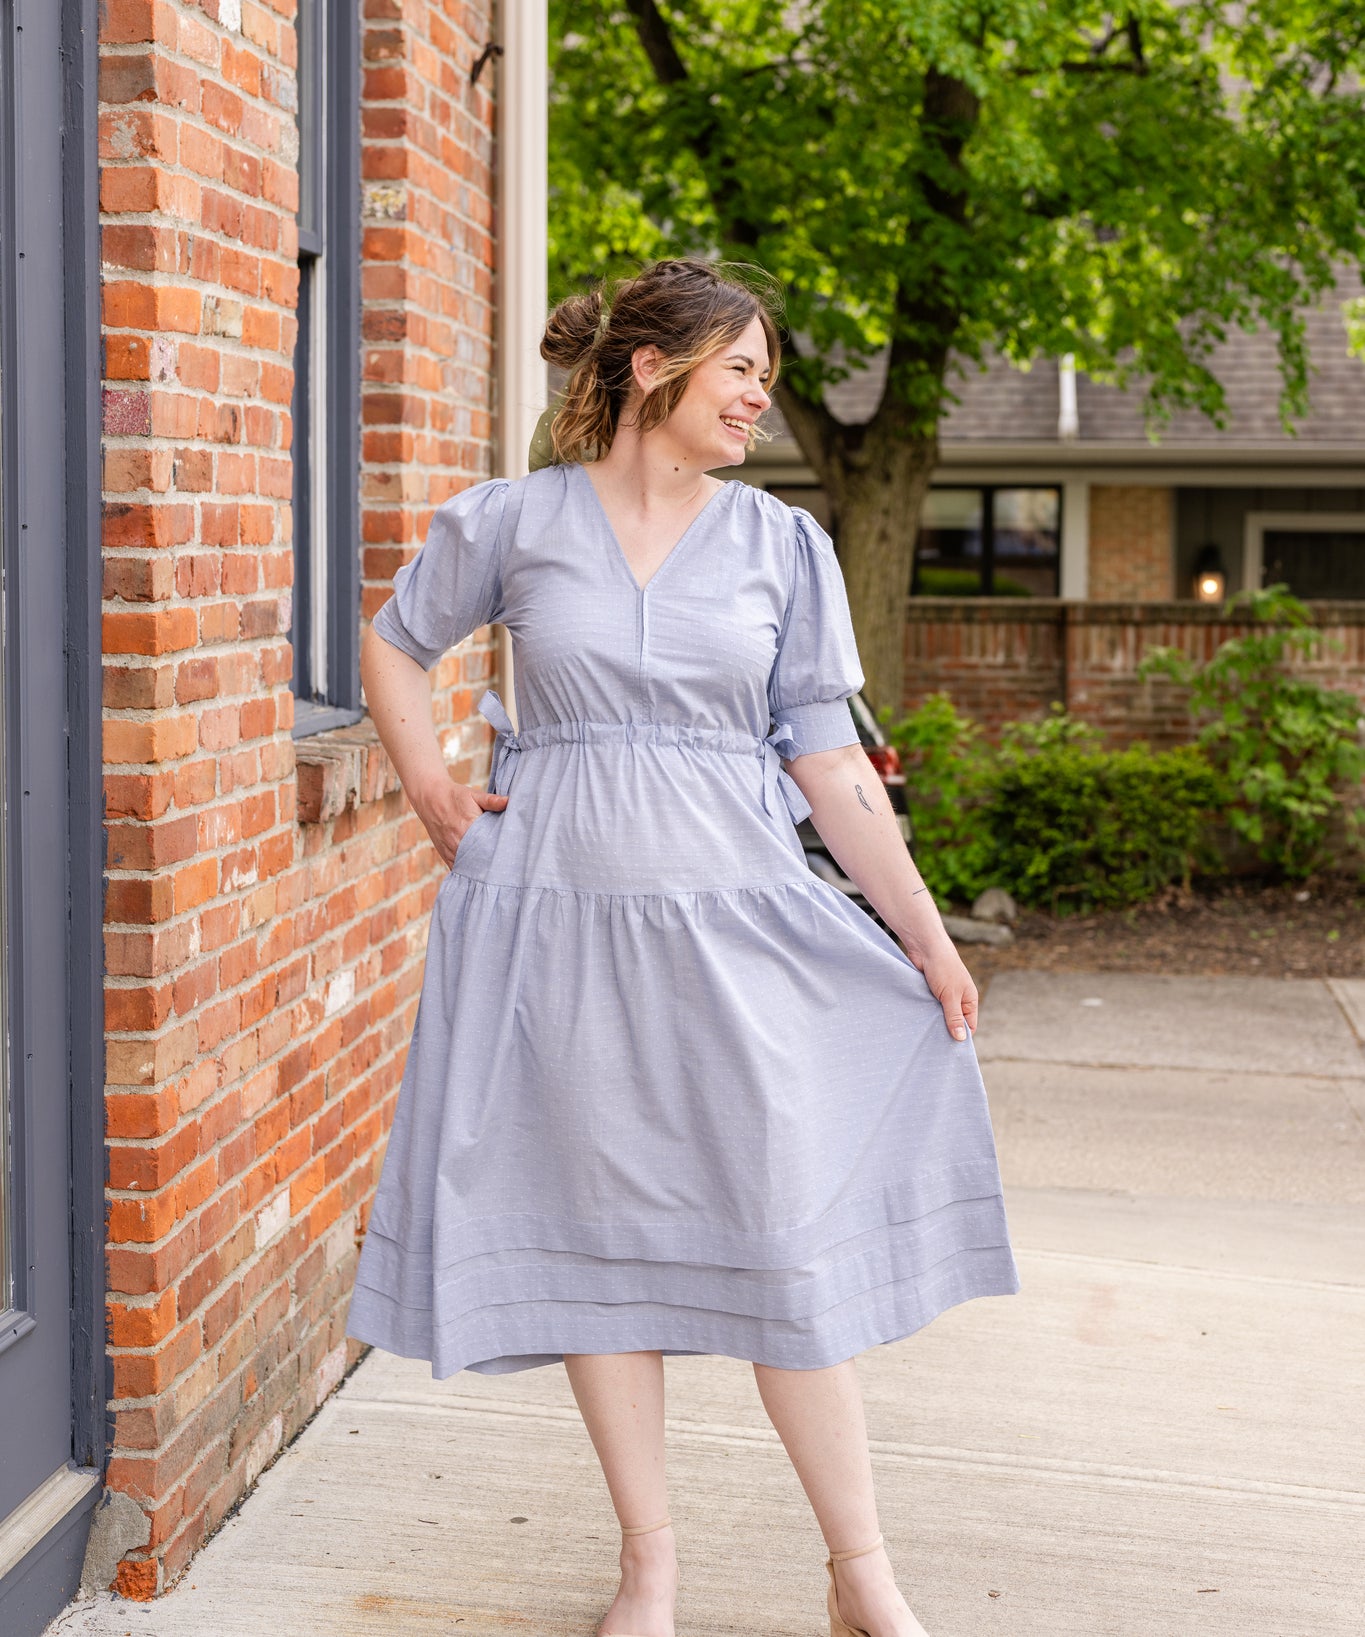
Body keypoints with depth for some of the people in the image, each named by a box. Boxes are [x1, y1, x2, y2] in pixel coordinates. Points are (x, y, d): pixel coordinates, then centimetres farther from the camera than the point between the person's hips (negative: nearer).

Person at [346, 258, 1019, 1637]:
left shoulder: (782, 545, 5)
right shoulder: (514, 522, 2)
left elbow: (828, 763, 5)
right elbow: (394, 644, 18)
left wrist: (926, 933, 2)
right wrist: (428, 787, 5)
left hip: (730, 917, 0)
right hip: (559, 915, 0)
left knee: (783, 1235, 0)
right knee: (598, 1228, 7)